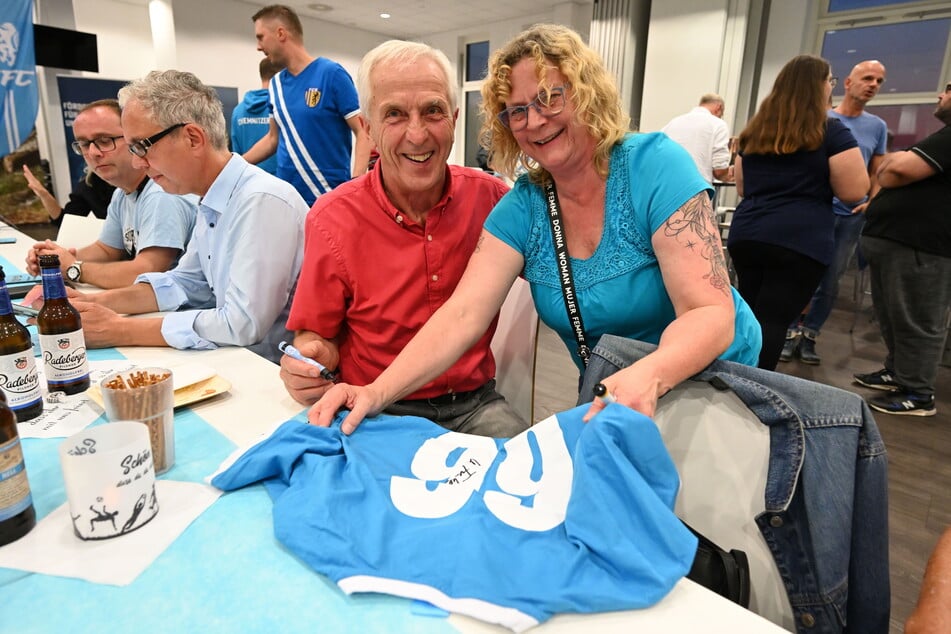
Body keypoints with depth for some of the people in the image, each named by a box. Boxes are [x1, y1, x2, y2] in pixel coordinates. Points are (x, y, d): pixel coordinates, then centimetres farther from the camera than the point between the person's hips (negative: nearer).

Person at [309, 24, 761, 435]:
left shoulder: (655, 167, -19)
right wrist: (378, 392, -33)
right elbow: (462, 315, -18)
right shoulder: (521, 208, -8)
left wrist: (648, 376, -45)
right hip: (608, 398, 3)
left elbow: (711, 313, -24)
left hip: (708, 377, -2)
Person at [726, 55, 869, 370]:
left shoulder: (754, 131, 13)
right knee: (772, 322, -4)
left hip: (745, 235, 5)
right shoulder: (831, 132, -3)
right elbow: (854, 191, -3)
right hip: (799, 241, -5)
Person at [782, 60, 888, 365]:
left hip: (851, 215, 3)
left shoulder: (877, 126, 13)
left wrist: (873, 202, -3)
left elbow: (877, 173, 15)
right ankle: (791, 333, 6)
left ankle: (809, 335, 16)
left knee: (830, 282, 5)